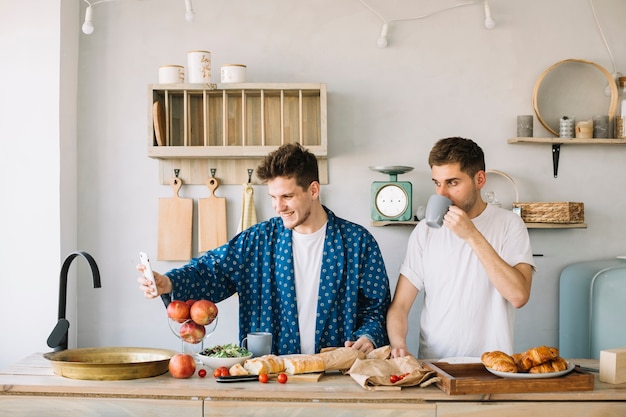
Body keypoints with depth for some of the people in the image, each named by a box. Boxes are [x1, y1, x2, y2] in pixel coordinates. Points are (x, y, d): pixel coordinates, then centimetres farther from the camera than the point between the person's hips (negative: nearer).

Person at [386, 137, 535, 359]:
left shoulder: (508, 224, 1)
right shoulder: (425, 230, 8)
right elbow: (400, 305, 6)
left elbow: (519, 295, -13)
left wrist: (472, 235, -14)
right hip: (432, 365, 2)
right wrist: (398, 344, -14)